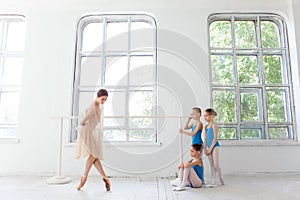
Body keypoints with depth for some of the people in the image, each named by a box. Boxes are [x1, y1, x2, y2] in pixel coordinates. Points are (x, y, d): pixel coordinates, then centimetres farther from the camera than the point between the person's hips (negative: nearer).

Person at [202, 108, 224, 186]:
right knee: (211, 165, 9)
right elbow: (205, 138, 11)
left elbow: (215, 138, -15)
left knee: (216, 164, -4)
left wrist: (210, 148, -15)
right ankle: (213, 182, 13)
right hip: (209, 147, 7)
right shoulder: (205, 126, 10)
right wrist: (205, 148, 5)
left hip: (215, 146, -7)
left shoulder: (214, 125, -11)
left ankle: (221, 180, 17)